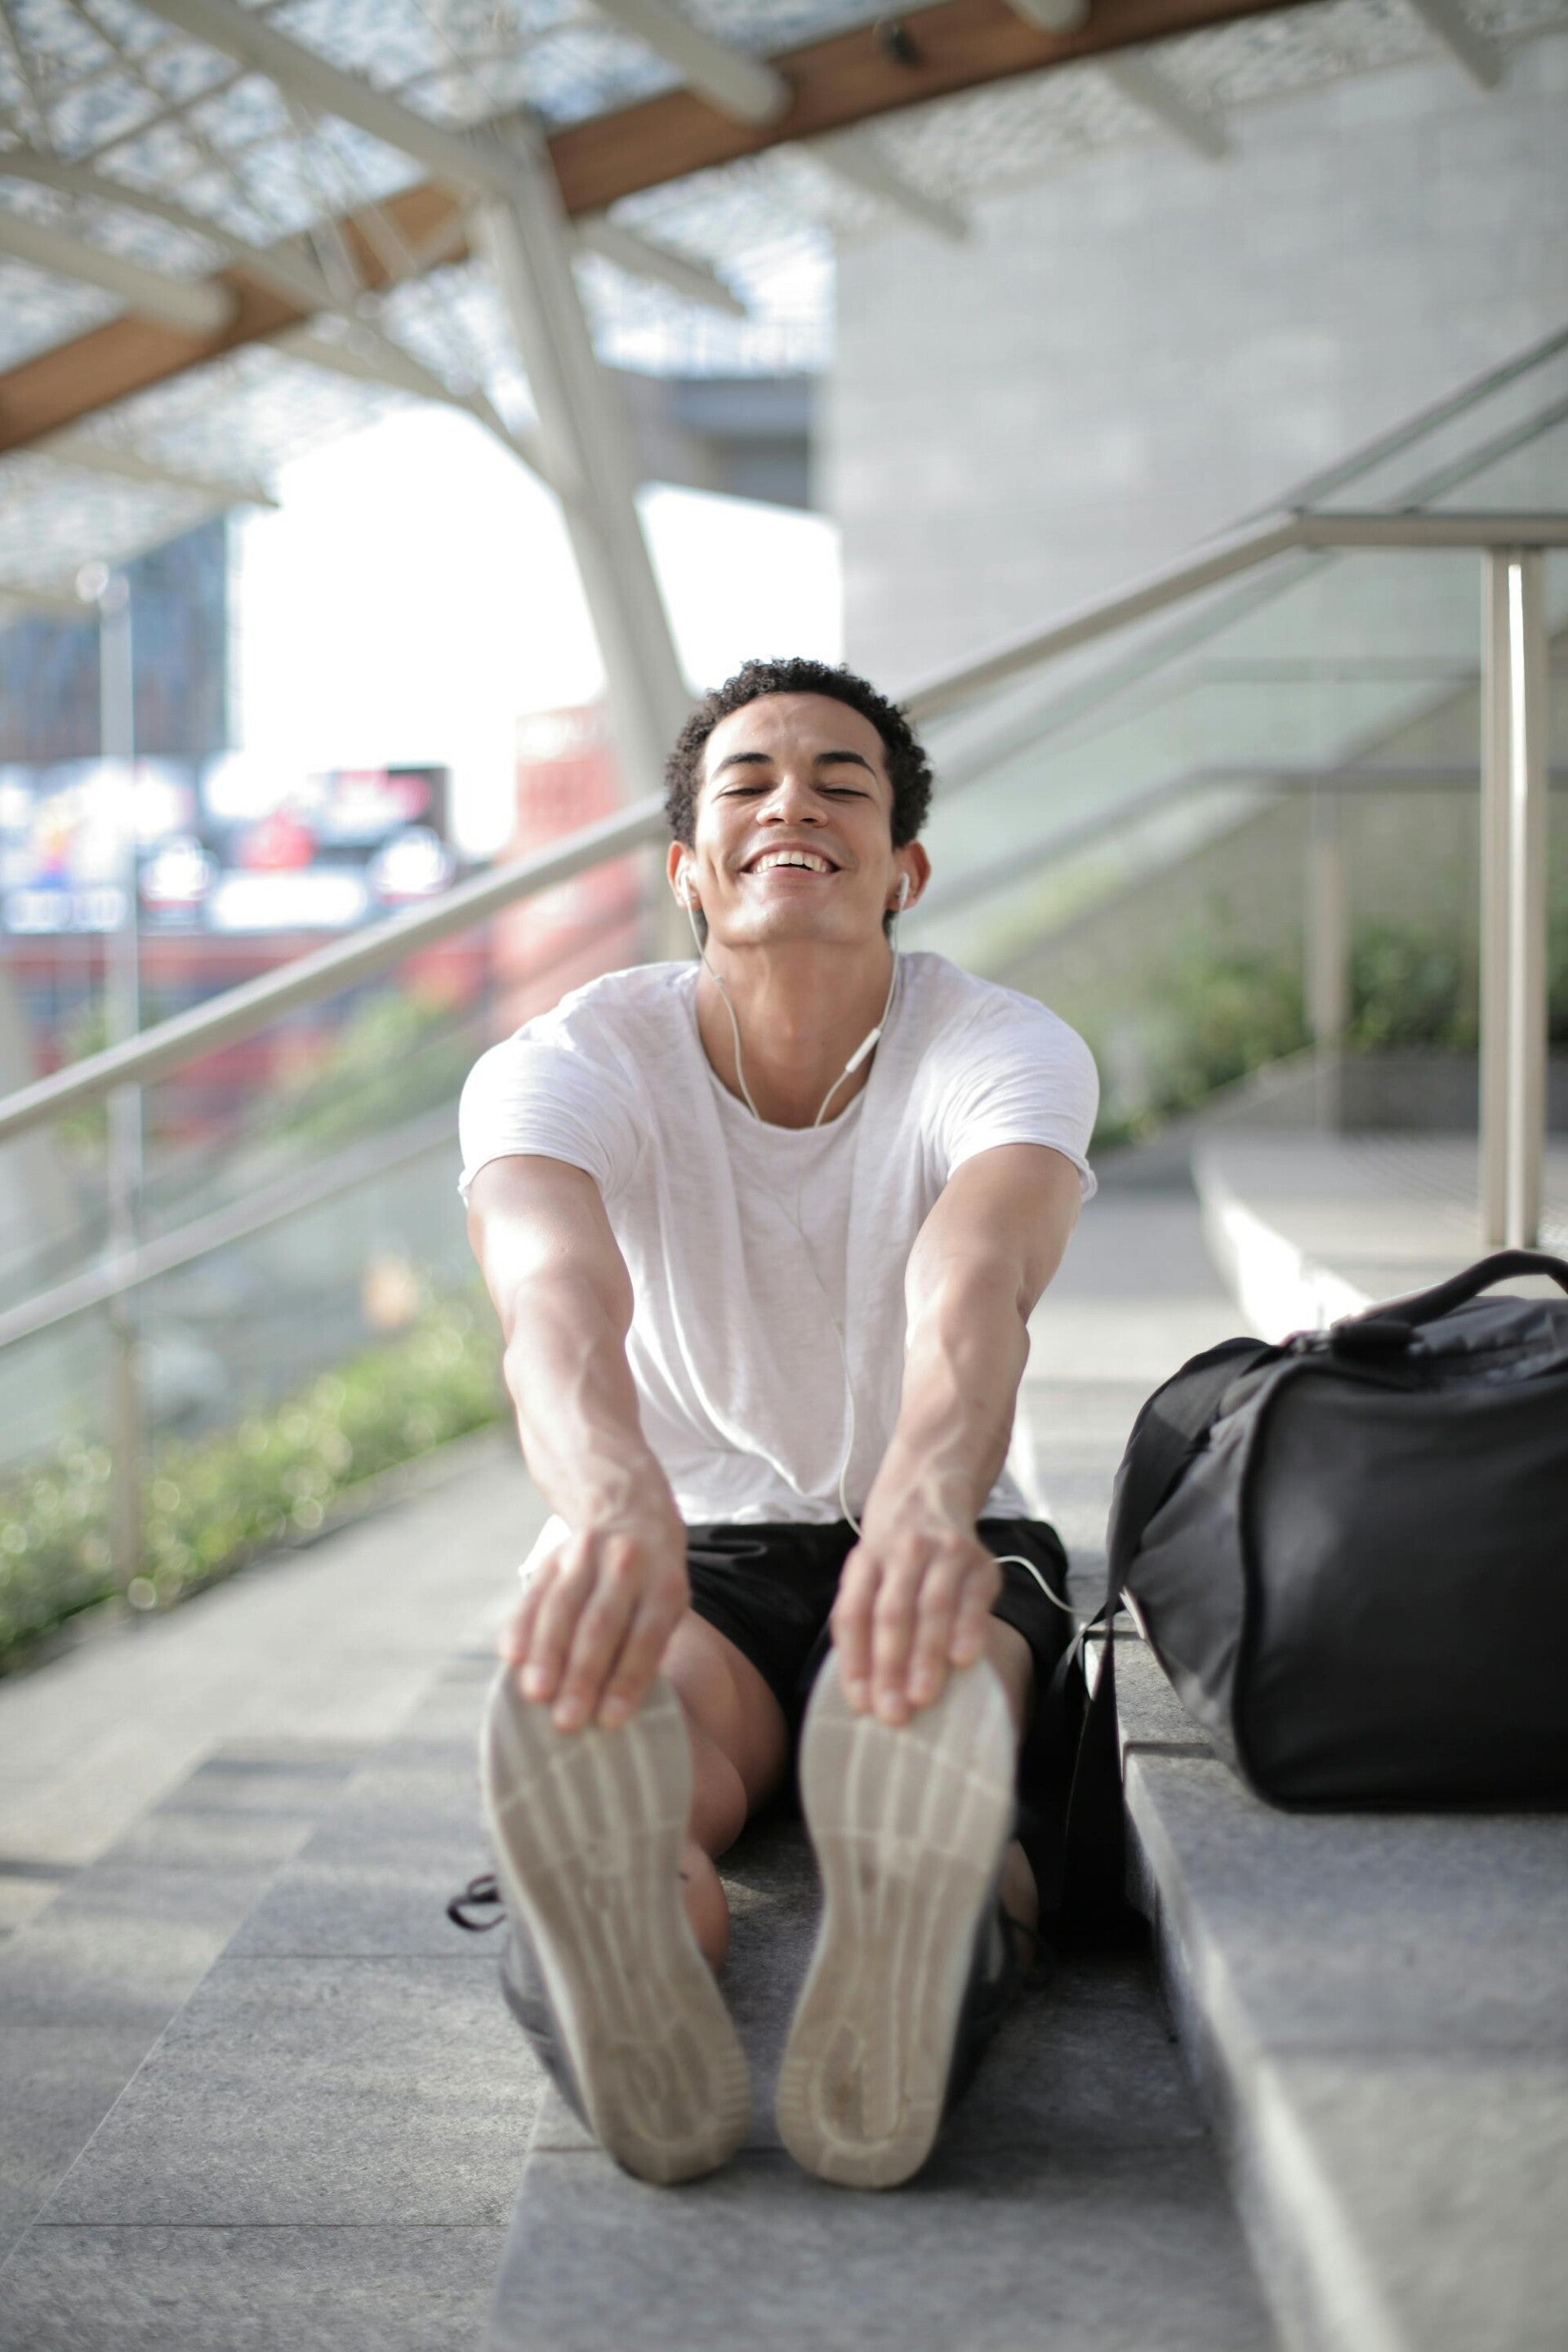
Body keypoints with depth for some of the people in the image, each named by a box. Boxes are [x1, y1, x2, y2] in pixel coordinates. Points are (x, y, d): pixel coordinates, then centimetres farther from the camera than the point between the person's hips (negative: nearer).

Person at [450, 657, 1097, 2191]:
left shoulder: (1007, 1052, -13)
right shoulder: (568, 1066, -13)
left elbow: (973, 1286, -36)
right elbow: (556, 1294, -36)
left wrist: (926, 1507, -60)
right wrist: (614, 1501, -60)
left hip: (938, 1539, 0)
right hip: (693, 1552, 0)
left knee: (921, 1716, -36)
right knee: (612, 1742, -36)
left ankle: (906, 2001, -64)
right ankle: (625, 2005, -64)